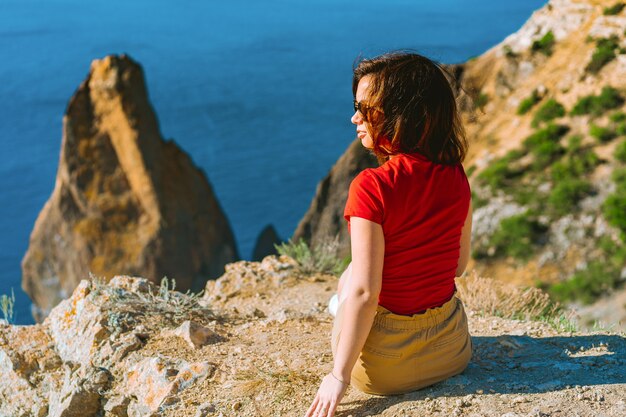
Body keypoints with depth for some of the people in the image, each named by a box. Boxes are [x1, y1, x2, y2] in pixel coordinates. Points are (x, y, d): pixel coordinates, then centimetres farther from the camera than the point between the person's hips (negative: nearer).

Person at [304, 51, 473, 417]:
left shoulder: (372, 187, -24)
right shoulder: (456, 178, -6)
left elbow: (365, 292, -23)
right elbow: (460, 265, 5)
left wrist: (339, 376, -14)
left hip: (386, 367, -5)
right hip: (453, 349, 5)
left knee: (350, 281, 26)